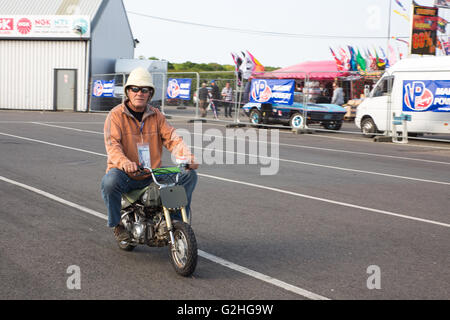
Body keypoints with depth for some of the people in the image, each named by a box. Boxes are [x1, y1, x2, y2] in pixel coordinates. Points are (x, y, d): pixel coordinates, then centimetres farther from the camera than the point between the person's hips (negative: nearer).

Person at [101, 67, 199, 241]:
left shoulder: (156, 115, 9)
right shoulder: (116, 115, -5)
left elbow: (172, 138, 1)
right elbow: (112, 144, -18)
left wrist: (187, 157, -20)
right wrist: (124, 162, -40)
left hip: (152, 175, 4)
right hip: (125, 174, -4)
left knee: (189, 175, -9)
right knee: (110, 181, -37)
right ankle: (117, 224, -10)